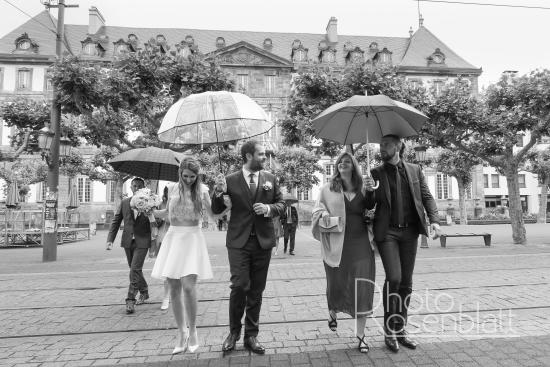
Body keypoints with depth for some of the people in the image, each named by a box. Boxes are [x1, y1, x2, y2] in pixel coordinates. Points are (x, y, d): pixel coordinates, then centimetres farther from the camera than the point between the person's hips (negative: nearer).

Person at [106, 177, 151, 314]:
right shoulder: (124, 202, 6)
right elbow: (116, 221, 6)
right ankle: (144, 292, 35)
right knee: (134, 269, 15)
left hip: (142, 242, -4)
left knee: (135, 269, -10)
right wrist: (110, 239, -1)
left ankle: (130, 300, -1)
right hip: (128, 241, 4)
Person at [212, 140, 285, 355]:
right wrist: (218, 193, -17)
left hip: (263, 241, 3)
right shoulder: (231, 180, -1)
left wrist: (268, 208, -12)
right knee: (239, 286, -8)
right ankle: (234, 332, 17)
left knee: (256, 290, 10)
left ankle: (251, 335, 25)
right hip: (239, 242, -2)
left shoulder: (270, 179, 4)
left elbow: (281, 204, 9)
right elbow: (216, 211, 3)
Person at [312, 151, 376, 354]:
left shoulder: (363, 190, 8)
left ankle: (360, 335, 14)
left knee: (362, 289, -1)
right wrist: (323, 214, -11)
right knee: (336, 284, 13)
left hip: (361, 244, 1)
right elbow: (317, 210, 9)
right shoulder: (328, 189, 4)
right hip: (337, 244, 0)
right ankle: (332, 313, 47)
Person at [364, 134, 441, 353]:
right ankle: (389, 331, 5)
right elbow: (369, 206, 4)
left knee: (406, 282, 8)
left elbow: (426, 196, 9)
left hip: (410, 231, 3)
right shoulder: (376, 173, 2)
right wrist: (370, 191, -18)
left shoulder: (414, 170, 9)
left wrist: (434, 220, -7)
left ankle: (401, 330, 22)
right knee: (393, 278, -13)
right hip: (387, 231, -3)